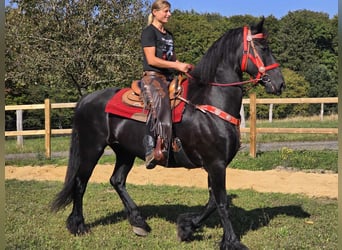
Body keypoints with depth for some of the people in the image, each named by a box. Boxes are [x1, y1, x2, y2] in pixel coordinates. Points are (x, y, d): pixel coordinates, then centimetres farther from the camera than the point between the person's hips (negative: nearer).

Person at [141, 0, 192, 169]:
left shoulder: (169, 35, 23)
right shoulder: (149, 32, -1)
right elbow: (151, 60, -11)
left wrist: (184, 66, 7)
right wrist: (177, 66, -13)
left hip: (169, 77, 9)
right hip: (152, 77, -9)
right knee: (160, 101, -33)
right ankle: (152, 151, -39)